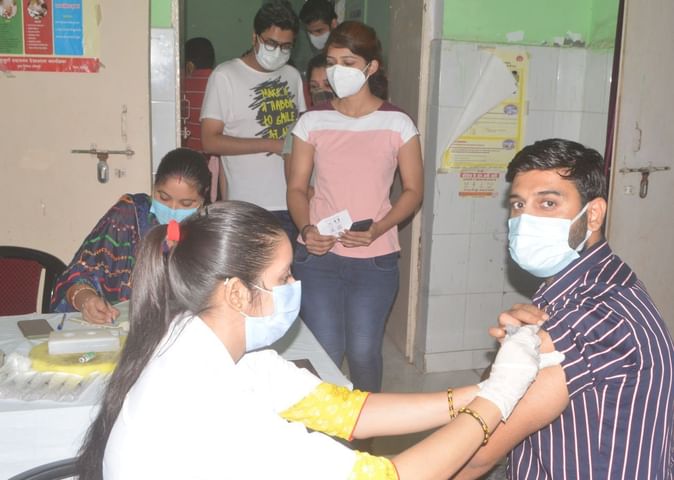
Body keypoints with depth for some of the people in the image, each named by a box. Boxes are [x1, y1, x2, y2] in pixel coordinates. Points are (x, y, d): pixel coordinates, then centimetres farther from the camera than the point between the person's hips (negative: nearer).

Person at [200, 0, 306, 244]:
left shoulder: (292, 76, 11)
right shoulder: (225, 75, -5)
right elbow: (210, 141, -10)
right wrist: (272, 144, -15)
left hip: (292, 203, 5)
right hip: (249, 208, -5)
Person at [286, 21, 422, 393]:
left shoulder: (397, 124, -2)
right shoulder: (312, 122, 2)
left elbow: (413, 190, 1)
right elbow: (297, 188, 5)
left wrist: (377, 229, -15)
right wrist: (306, 229, -15)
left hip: (375, 260, -1)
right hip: (318, 257, 1)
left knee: (363, 350, 3)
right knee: (325, 350, 2)